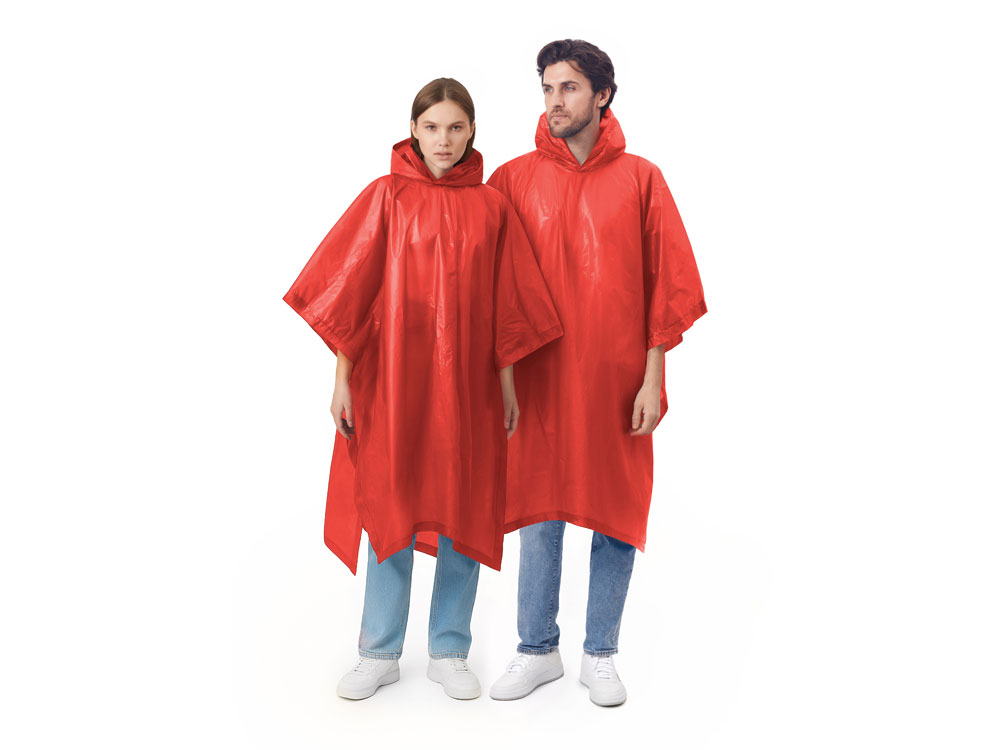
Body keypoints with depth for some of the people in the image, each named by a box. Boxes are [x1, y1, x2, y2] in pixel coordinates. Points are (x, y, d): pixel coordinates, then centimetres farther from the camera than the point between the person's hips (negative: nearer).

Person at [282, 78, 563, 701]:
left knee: (463, 512, 7)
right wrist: (343, 379, -5)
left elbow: (506, 305, 6)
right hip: (392, 377, -1)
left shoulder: (491, 207, 4)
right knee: (390, 509, 6)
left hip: (467, 385, 2)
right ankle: (380, 654, 21)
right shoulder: (387, 196, 0)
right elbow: (350, 290, -1)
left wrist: (507, 385, 6)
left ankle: (450, 652, 22)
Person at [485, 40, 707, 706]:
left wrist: (652, 378, -5)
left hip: (618, 377, -1)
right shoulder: (515, 178, 5)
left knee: (617, 514, 6)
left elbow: (669, 284, 1)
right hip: (540, 377, 1)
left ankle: (601, 656, 22)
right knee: (538, 512, 8)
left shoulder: (641, 179, 2)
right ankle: (537, 652, 24)